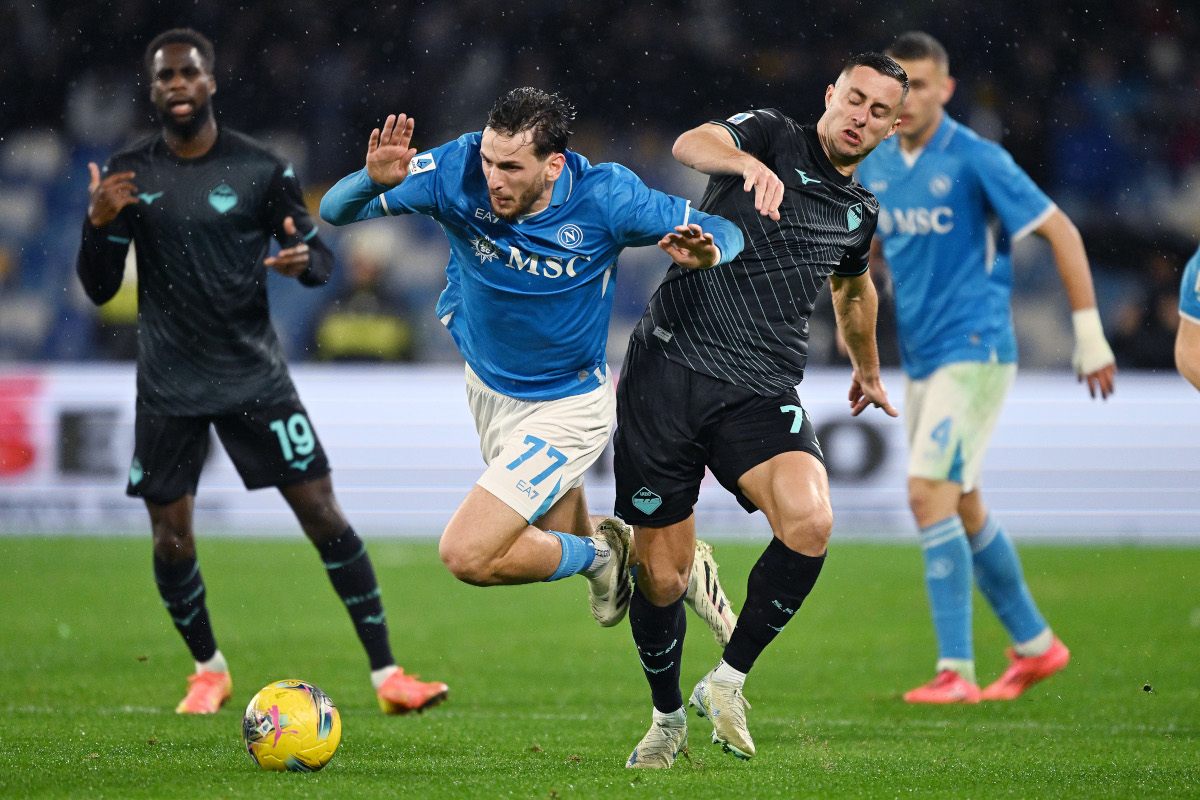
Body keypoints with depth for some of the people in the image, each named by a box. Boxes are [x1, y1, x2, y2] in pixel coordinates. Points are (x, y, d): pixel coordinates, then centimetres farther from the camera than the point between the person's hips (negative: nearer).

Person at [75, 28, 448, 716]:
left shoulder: (261, 169, -3)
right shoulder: (129, 176, 0)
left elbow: (321, 258, 4)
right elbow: (99, 290, 2)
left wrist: (305, 261, -20)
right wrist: (98, 224, -17)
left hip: (254, 375, -1)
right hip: (169, 388, 1)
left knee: (323, 513, -7)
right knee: (171, 537, 1)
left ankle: (387, 674, -2)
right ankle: (209, 671, 26)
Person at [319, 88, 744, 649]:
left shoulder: (606, 197, -26)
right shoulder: (458, 171, -22)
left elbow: (726, 233, -15)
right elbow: (335, 211, -18)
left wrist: (707, 253, -39)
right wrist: (373, 181, -41)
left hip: (567, 408, -5)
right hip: (488, 388, 5)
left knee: (467, 554, -16)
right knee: (560, 541, 23)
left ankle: (602, 558, 10)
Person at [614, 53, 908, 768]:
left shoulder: (859, 212, 17)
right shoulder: (772, 138, 1)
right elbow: (691, 143, -21)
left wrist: (868, 369, 53)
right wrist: (748, 162, -43)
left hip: (762, 395, 3)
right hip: (670, 367, -3)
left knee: (810, 522, -28)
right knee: (662, 579, -1)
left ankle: (728, 680, -9)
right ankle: (667, 716, 28)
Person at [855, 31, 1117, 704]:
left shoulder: (976, 160, -12)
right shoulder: (875, 169, 8)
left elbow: (1061, 233, -9)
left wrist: (1090, 333, -10)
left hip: (975, 351, -8)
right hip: (921, 359, 8)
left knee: (929, 494, -18)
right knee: (962, 508, 13)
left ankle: (956, 670, -16)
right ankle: (1035, 645, 29)